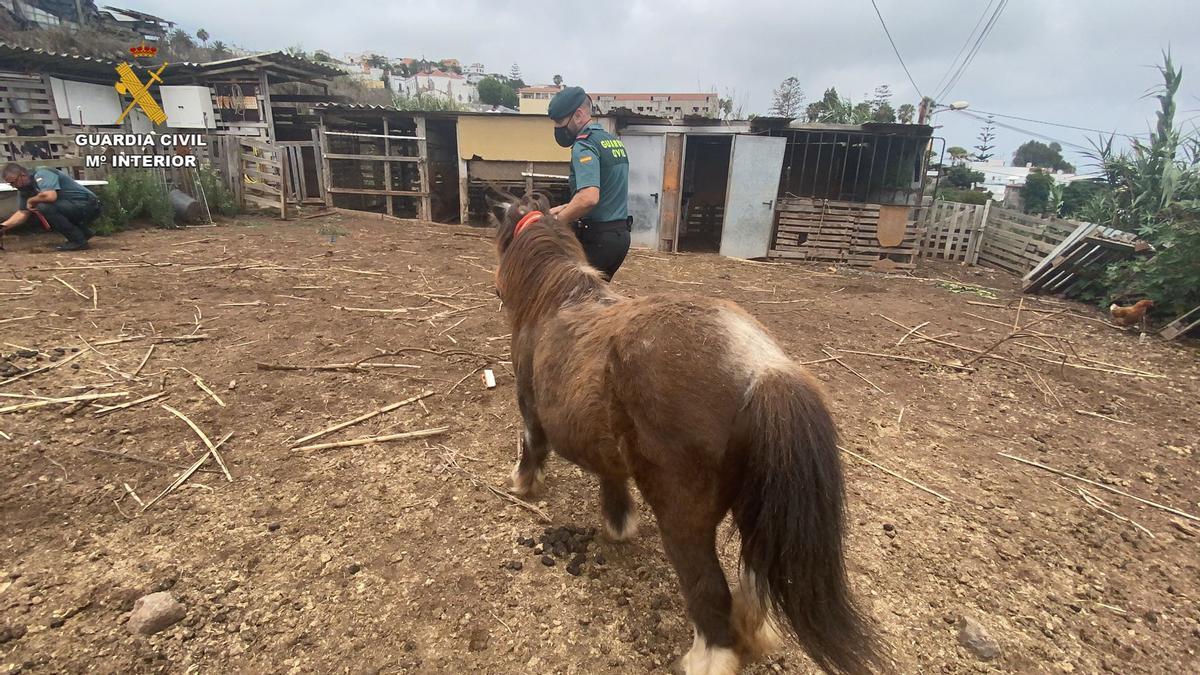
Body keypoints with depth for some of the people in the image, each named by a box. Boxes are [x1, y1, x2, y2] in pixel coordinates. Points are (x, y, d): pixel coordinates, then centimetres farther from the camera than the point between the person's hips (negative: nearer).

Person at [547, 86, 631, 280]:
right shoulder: (614, 140, 15)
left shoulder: (585, 144, -14)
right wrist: (565, 208, 19)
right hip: (619, 233, 9)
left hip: (596, 237, -9)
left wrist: (556, 221, -18)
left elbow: (589, 198, -30)